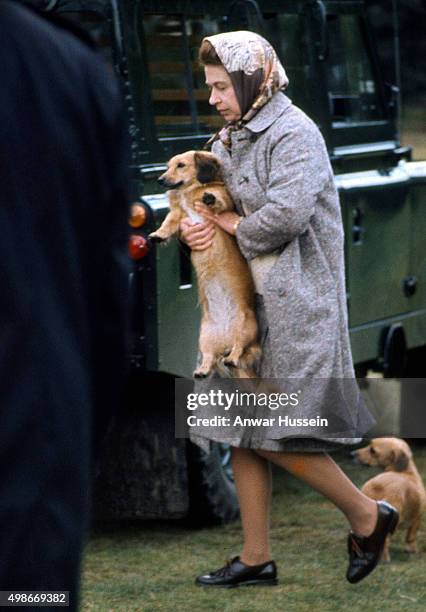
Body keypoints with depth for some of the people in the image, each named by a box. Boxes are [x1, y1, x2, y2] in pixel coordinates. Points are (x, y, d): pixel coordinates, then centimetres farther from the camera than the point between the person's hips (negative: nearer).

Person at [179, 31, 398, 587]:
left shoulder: (293, 134, -13)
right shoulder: (231, 139, 15)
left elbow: (288, 212, -26)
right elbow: (209, 195, 23)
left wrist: (238, 227, -9)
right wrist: (197, 223, 0)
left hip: (295, 298, -9)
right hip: (247, 300, 9)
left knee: (276, 434, -10)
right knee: (243, 429, 8)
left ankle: (367, 516, 7)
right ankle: (256, 558, 14)